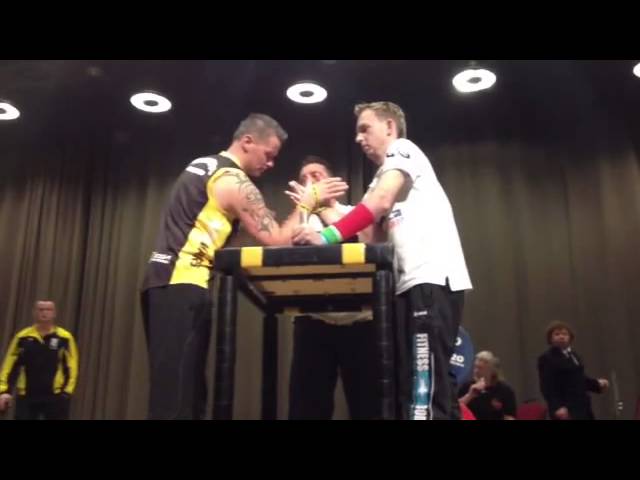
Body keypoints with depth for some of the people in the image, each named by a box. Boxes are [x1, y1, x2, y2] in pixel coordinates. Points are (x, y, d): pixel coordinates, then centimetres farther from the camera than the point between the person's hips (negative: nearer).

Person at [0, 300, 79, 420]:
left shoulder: (65, 338, -2)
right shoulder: (23, 337, 4)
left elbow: (71, 367, 0)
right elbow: (10, 366, 6)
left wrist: (67, 391, -6)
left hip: (55, 396, -2)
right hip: (26, 396, 2)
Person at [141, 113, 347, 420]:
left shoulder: (202, 167, 20)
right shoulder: (234, 181, -8)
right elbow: (277, 241, -10)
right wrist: (310, 200, 0)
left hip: (165, 282, 10)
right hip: (183, 286, -10)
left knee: (172, 391, 10)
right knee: (177, 397, -12)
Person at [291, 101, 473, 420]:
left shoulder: (403, 149, 5)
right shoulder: (383, 178, 30)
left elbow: (380, 202, -13)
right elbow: (369, 236, 19)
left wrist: (327, 237, -20)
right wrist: (322, 208, 16)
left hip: (433, 279, -10)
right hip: (410, 284, 10)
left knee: (424, 392, -15)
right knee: (411, 389, 7)